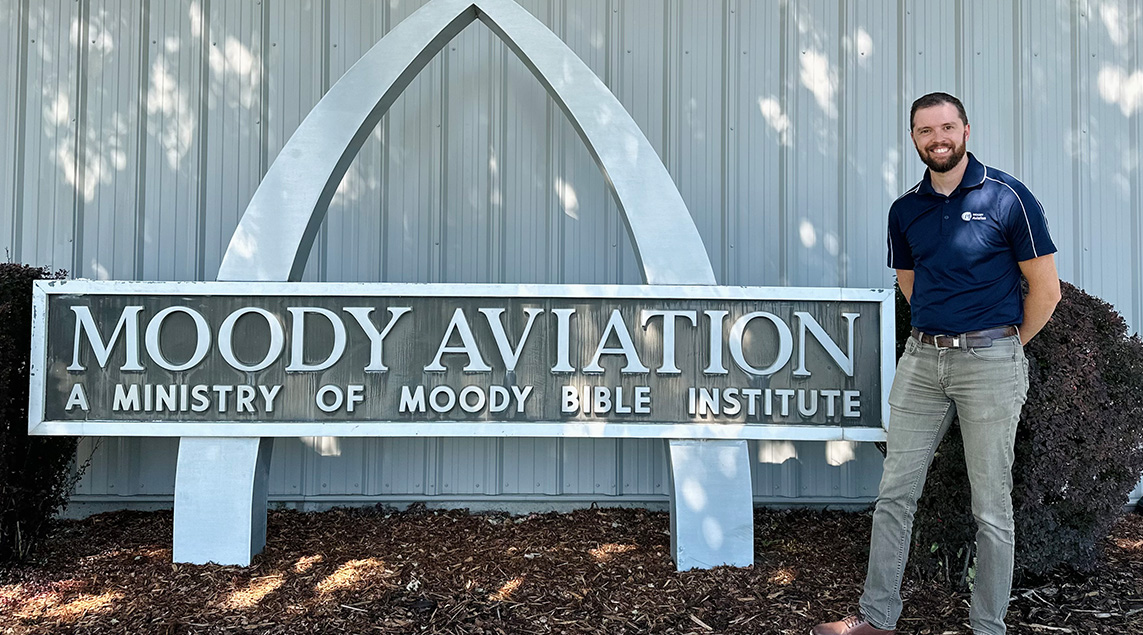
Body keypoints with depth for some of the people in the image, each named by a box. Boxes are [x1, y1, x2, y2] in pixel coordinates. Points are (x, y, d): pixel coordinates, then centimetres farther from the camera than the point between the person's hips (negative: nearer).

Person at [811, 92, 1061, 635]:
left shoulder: (1008, 198, -5)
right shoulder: (905, 209, 8)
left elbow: (1045, 290, -2)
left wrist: (1002, 347, 6)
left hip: (989, 361, -4)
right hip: (922, 358, 5)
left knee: (991, 506, 3)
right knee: (894, 494, 6)